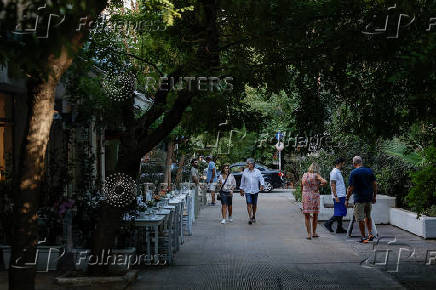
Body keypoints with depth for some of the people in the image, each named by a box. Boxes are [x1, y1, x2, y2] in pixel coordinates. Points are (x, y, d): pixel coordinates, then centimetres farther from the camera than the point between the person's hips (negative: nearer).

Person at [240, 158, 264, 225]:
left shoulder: (257, 171, 2)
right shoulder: (245, 171, 4)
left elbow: (261, 179, -4)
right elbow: (242, 181, 11)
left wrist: (262, 185, -23)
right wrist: (241, 189, 12)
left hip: (255, 190, 1)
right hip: (247, 191, -1)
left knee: (254, 204, 11)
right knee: (249, 204, -12)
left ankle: (253, 216, 32)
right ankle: (250, 218, -14)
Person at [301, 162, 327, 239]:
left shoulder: (304, 175, 4)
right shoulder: (316, 175, -7)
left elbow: (302, 187, 9)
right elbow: (325, 182, -21)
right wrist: (319, 185, -2)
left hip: (306, 196, 2)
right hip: (315, 197, -2)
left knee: (307, 216, 6)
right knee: (315, 215, 17)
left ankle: (309, 234, -3)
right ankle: (314, 233, 25)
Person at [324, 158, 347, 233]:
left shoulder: (338, 172, 19)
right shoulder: (334, 172, -12)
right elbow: (333, 185, -18)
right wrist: (335, 196, -22)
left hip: (341, 196, 10)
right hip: (338, 196, -10)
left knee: (341, 213, 9)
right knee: (339, 213, -11)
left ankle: (339, 228, 11)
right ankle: (328, 223, -5)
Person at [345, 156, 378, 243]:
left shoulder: (354, 173, -10)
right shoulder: (369, 171, 5)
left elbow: (351, 188, -13)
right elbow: (375, 184, 6)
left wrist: (347, 199, -5)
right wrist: (374, 196, 15)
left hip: (359, 199, -5)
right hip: (369, 198, 5)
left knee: (360, 219, 2)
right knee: (368, 217, 21)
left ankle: (363, 237, 5)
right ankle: (370, 233, 15)